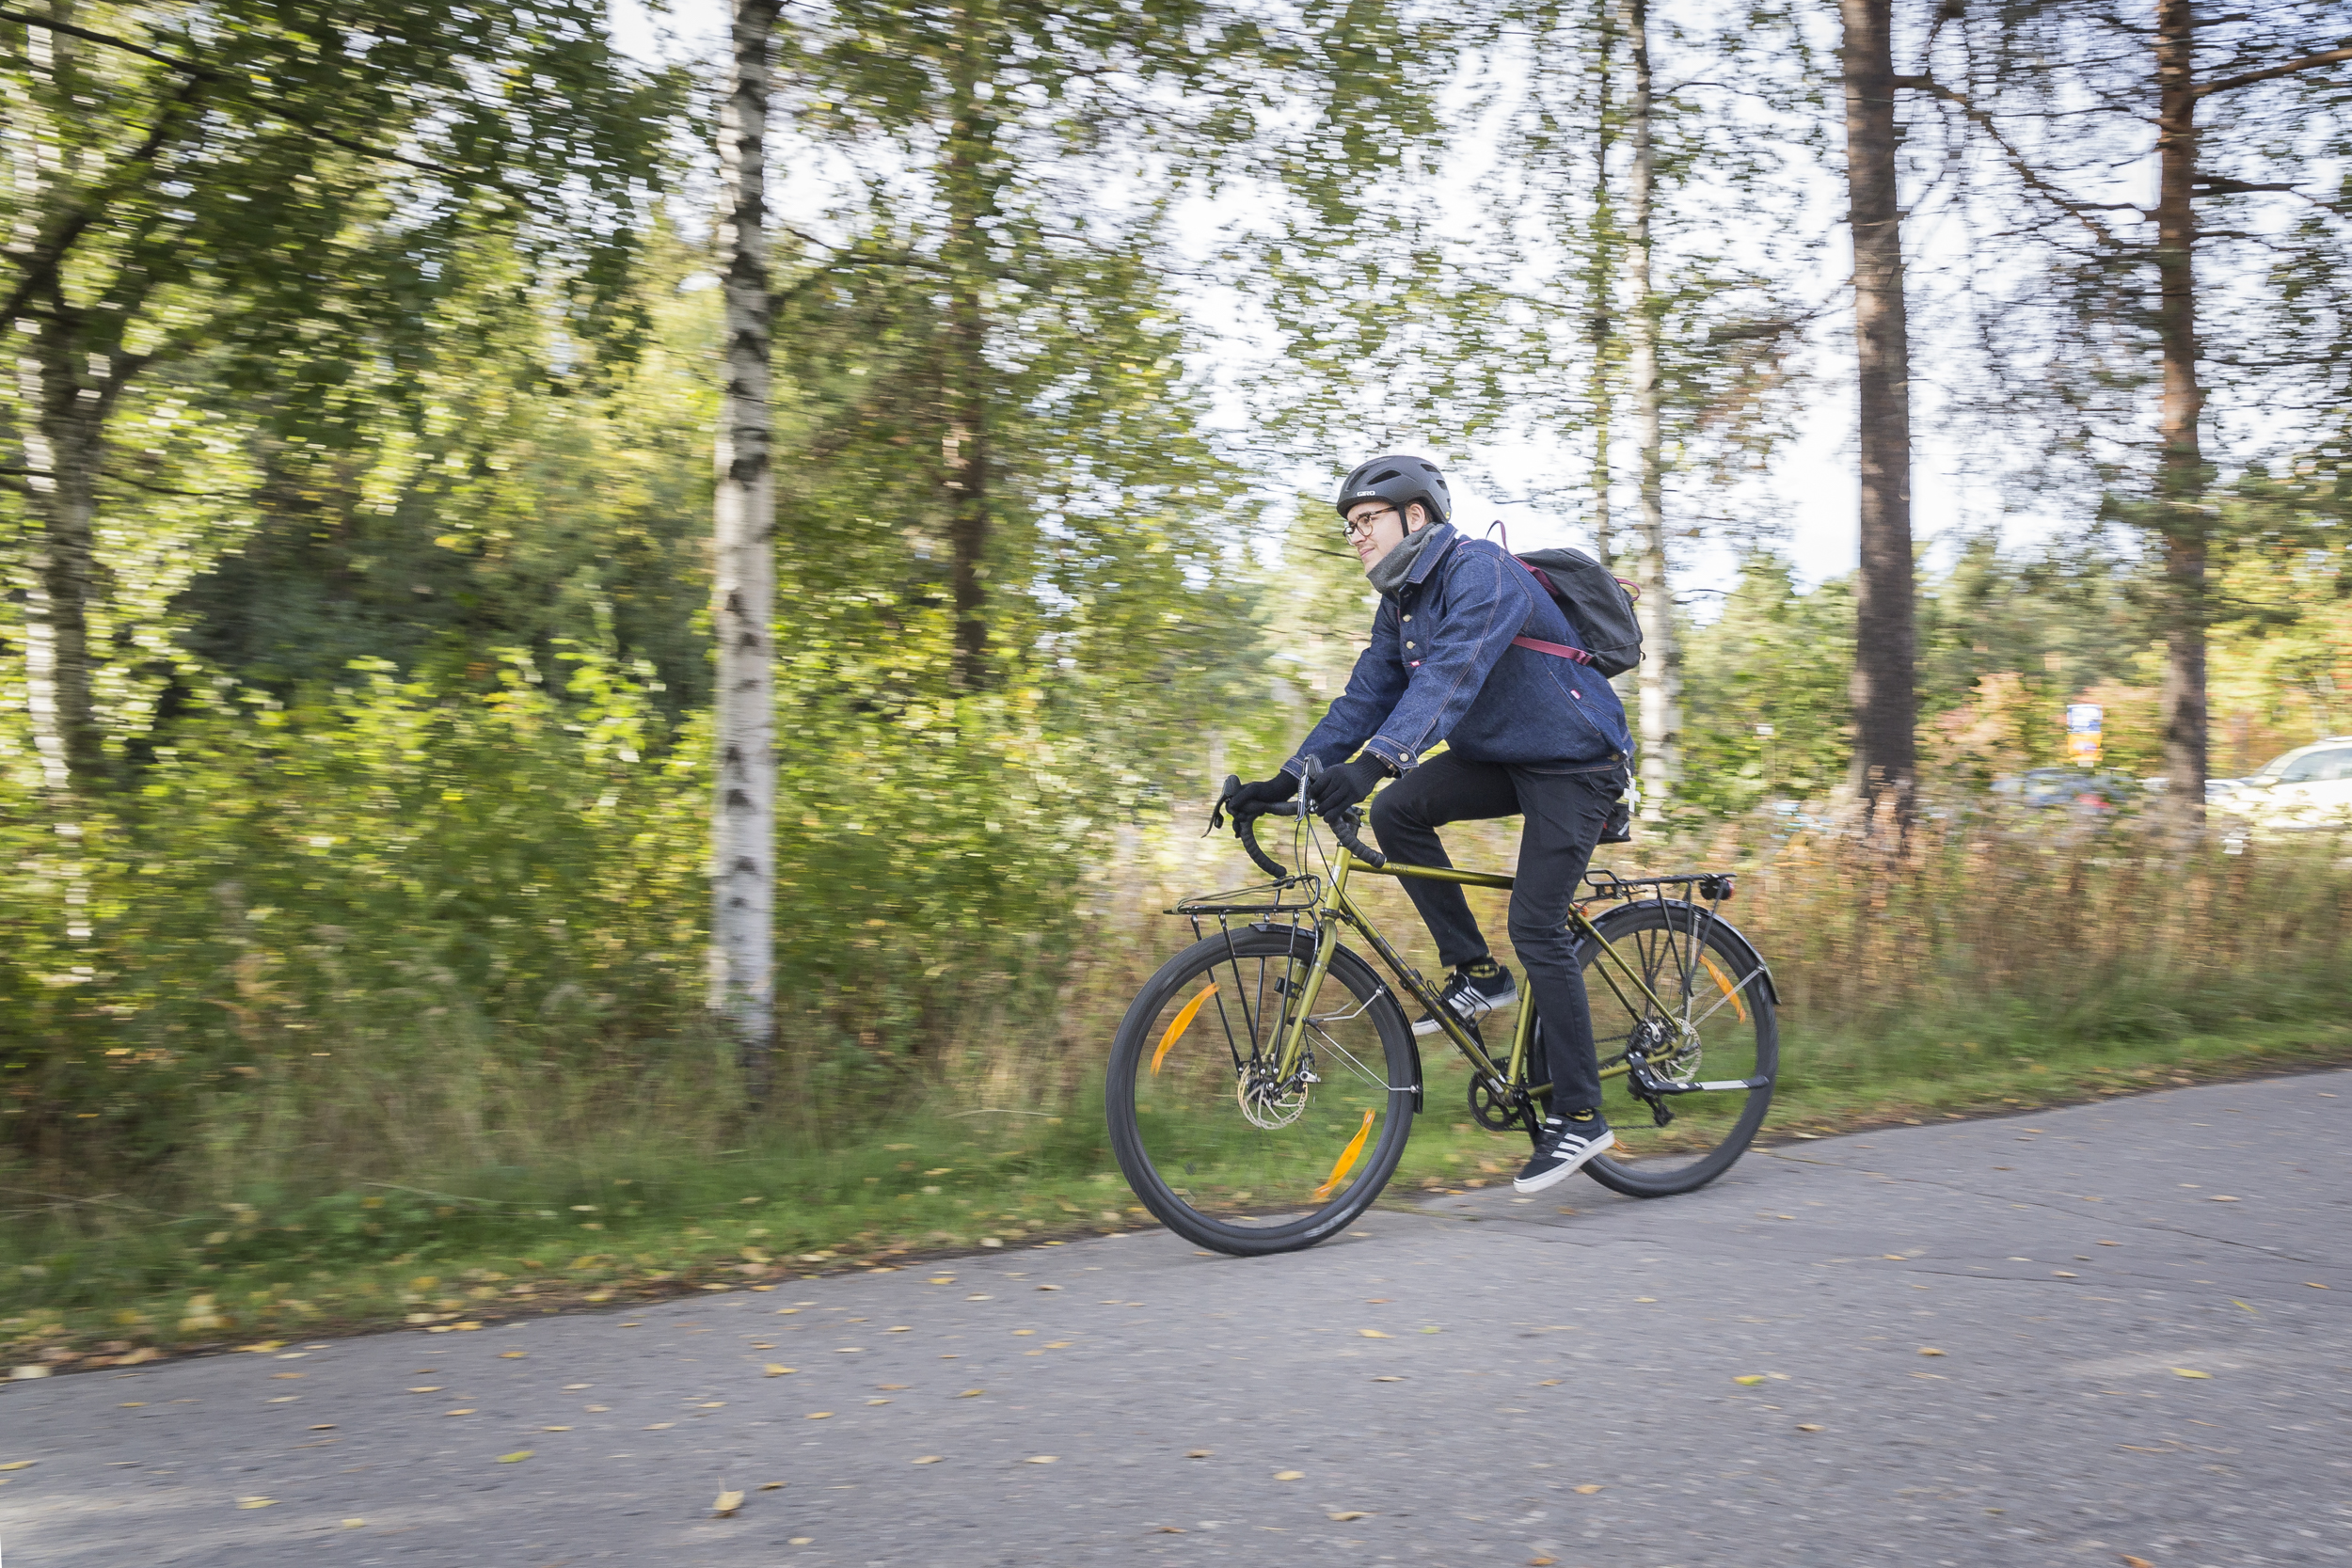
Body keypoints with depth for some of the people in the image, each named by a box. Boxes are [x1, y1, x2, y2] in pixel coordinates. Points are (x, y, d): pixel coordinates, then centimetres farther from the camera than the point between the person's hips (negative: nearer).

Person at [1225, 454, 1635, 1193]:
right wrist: (1286, 780, -8)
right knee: (1395, 811, -13)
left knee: (1535, 927, -14)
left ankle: (1580, 1116, -2)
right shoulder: (1400, 605, 6)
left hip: (1574, 761, -8)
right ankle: (1477, 974, 0)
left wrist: (1374, 761, -50)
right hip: (1500, 757, 8)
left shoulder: (1481, 571, -21)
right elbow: (1365, 699, 3)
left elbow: (1451, 674, -37)